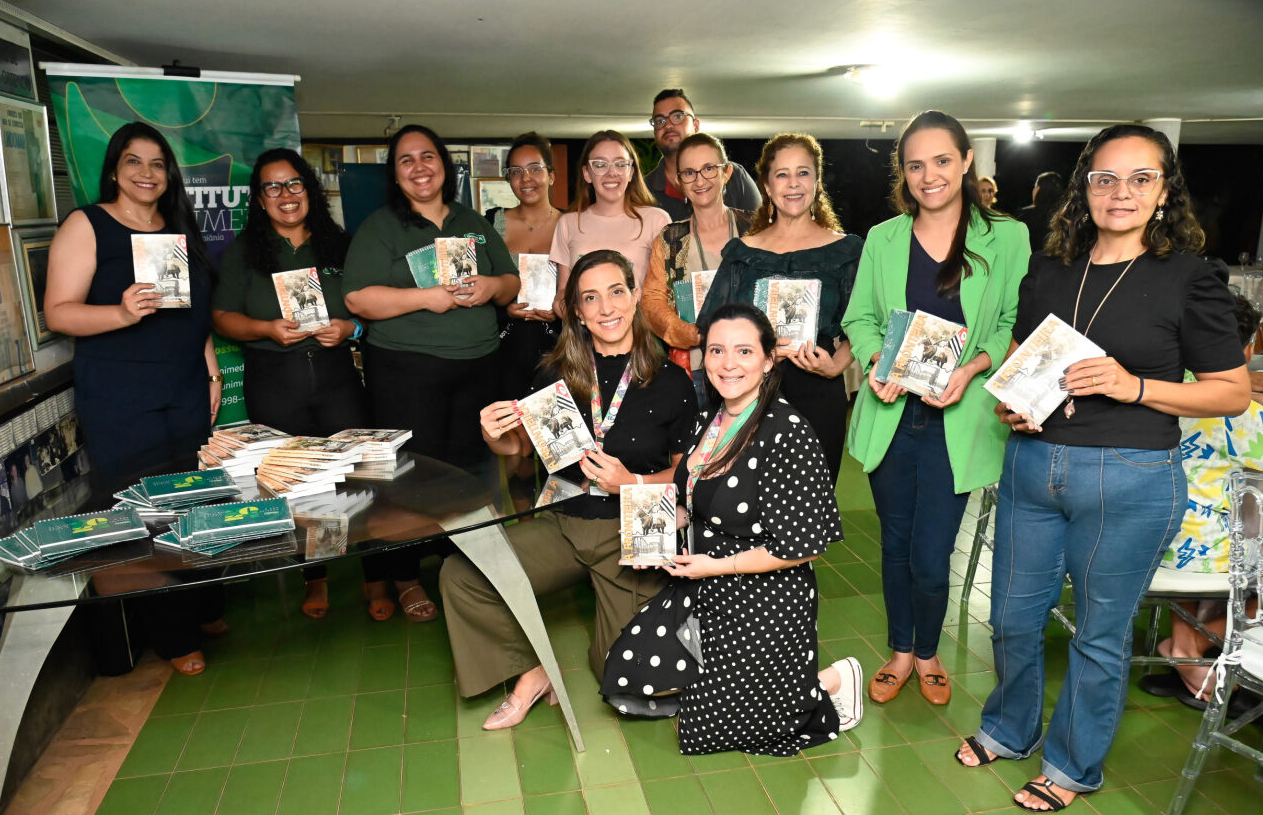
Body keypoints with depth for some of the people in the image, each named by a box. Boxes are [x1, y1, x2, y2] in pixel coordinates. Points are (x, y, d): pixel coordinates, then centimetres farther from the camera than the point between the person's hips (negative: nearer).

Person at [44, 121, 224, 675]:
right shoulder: (86, 226, -3)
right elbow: (58, 313, -10)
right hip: (120, 406, -5)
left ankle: (205, 607, 26)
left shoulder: (179, 230, 15)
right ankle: (173, 637, 11)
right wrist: (122, 313, -27)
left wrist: (211, 370, 15)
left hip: (187, 397, 6)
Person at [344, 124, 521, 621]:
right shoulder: (379, 227, 1)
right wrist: (426, 298, -18)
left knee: (468, 467, 8)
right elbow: (357, 298, -10)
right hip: (406, 369, -4)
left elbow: (511, 284, 17)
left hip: (477, 364, 4)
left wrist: (492, 286, -6)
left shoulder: (474, 224, 16)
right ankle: (406, 577, 14)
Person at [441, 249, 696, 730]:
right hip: (563, 524, 3)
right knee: (459, 574, -14)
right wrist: (495, 437, -12)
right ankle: (530, 673, 6)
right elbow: (522, 447, 11)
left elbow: (686, 474, 1)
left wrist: (632, 483, -16)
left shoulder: (670, 382, -6)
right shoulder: (557, 374, 0)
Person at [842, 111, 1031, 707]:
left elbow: (1016, 326, 1)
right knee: (895, 543, 15)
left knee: (930, 558, -1)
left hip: (958, 418, -2)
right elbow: (859, 319, 8)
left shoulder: (1007, 238, 0)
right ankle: (901, 651, 37)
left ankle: (928, 653, 30)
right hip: (890, 413, 2)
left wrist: (972, 367, -15)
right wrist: (877, 360, -11)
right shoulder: (882, 239, 6)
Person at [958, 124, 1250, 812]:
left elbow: (1232, 393, -4)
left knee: (1100, 634, 12)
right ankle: (1010, 729, 42)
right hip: (1032, 465, 4)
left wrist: (1133, 386, -19)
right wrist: (1008, 403, -3)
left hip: (1131, 480, -4)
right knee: (1013, 617, 16)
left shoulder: (1189, 279, -6)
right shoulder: (1048, 270, 5)